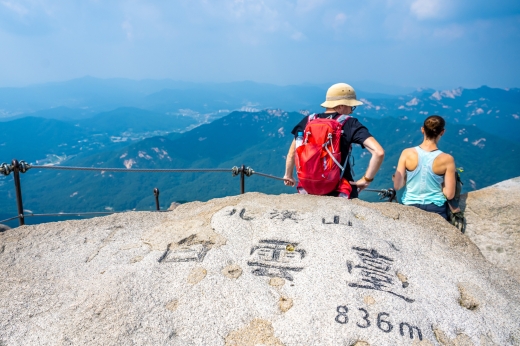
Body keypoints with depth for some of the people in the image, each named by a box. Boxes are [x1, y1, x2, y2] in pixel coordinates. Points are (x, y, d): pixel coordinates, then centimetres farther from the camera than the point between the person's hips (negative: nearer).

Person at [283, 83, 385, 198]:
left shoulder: (307, 121, 2)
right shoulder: (350, 124, -9)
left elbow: (292, 153, 12)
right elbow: (379, 152, -19)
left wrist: (288, 175, 27)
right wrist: (367, 179, -7)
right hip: (340, 191, -3)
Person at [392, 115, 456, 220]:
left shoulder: (407, 153, -15)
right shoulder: (447, 159, -16)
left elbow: (397, 186, -12)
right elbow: (449, 195, -11)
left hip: (410, 206, 0)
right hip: (436, 208, 0)